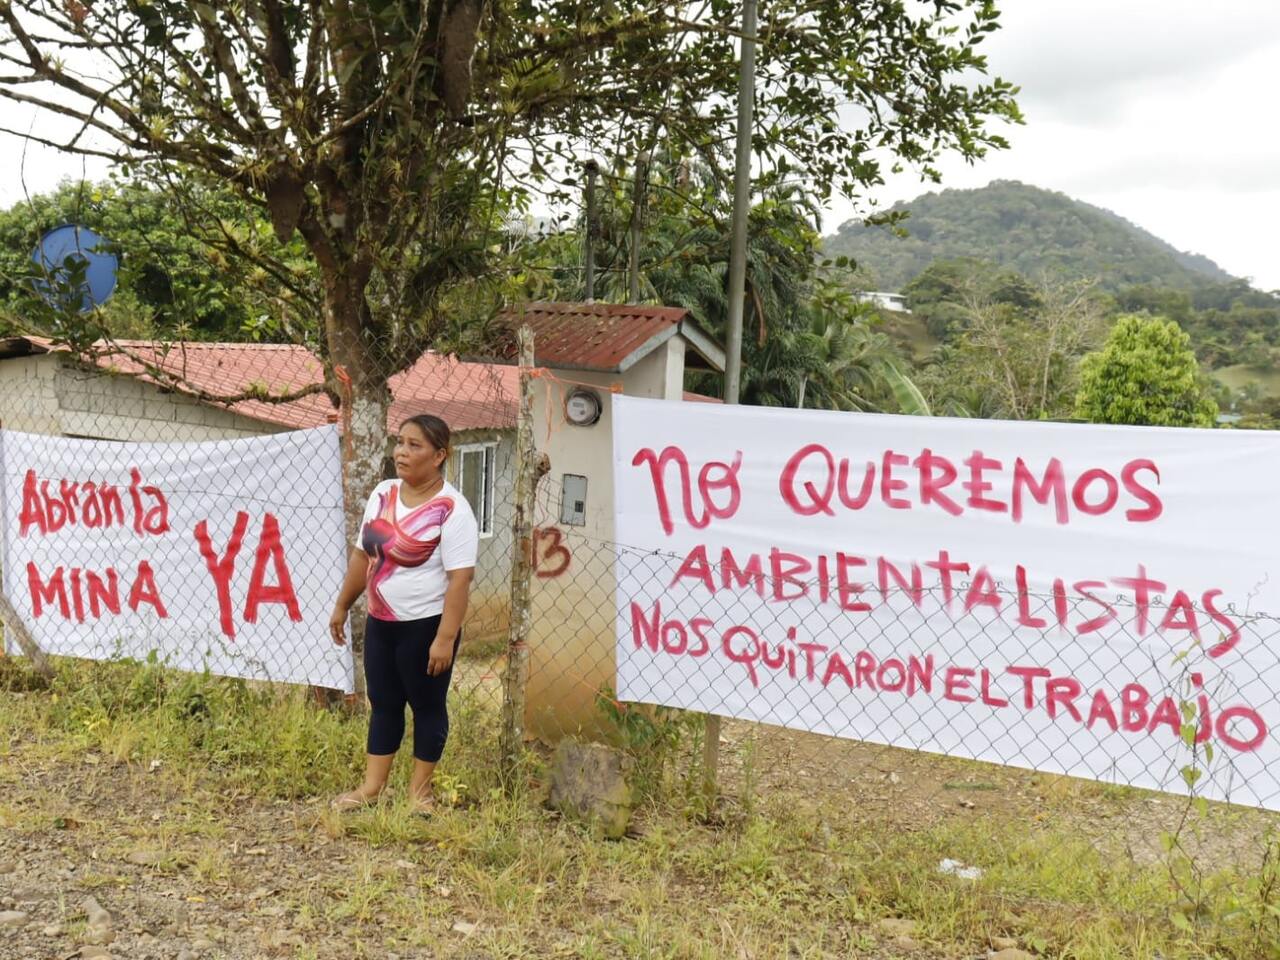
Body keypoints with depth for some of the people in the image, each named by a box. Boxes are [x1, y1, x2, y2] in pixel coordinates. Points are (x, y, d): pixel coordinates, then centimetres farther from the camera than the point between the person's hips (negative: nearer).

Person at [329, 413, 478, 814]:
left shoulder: (451, 509, -17)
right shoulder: (382, 494, 5)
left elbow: (460, 579, -21)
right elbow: (362, 556, 14)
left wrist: (445, 638, -24)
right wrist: (342, 606, 17)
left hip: (426, 625, -7)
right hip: (380, 622, 7)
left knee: (427, 706, 7)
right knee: (383, 704, 14)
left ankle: (420, 789, 20)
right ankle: (372, 787, 23)